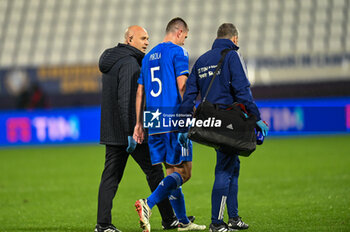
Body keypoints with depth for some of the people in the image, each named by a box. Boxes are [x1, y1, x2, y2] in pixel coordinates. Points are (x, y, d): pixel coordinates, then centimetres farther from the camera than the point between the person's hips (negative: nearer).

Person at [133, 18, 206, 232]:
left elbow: (140, 92, 18)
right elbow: (182, 85, -14)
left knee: (172, 172, 12)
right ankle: (148, 204, -25)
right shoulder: (178, 52, -3)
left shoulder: (149, 56, 19)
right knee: (183, 172, -7)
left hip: (154, 121, 8)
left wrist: (139, 123, 19)